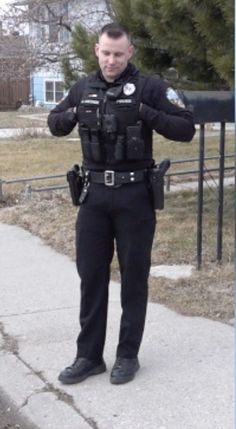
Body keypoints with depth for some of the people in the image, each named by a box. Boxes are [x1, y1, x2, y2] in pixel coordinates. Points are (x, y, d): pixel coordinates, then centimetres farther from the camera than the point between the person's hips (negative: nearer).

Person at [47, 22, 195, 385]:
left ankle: (128, 355, 19)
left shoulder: (149, 86, -6)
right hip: (94, 194, 4)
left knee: (134, 276, 6)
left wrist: (147, 114, -23)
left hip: (134, 195, -4)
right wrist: (72, 115, -3)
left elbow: (186, 129, -9)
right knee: (91, 275, 8)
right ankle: (89, 356, 19)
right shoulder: (83, 88, 7)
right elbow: (54, 124, 19)